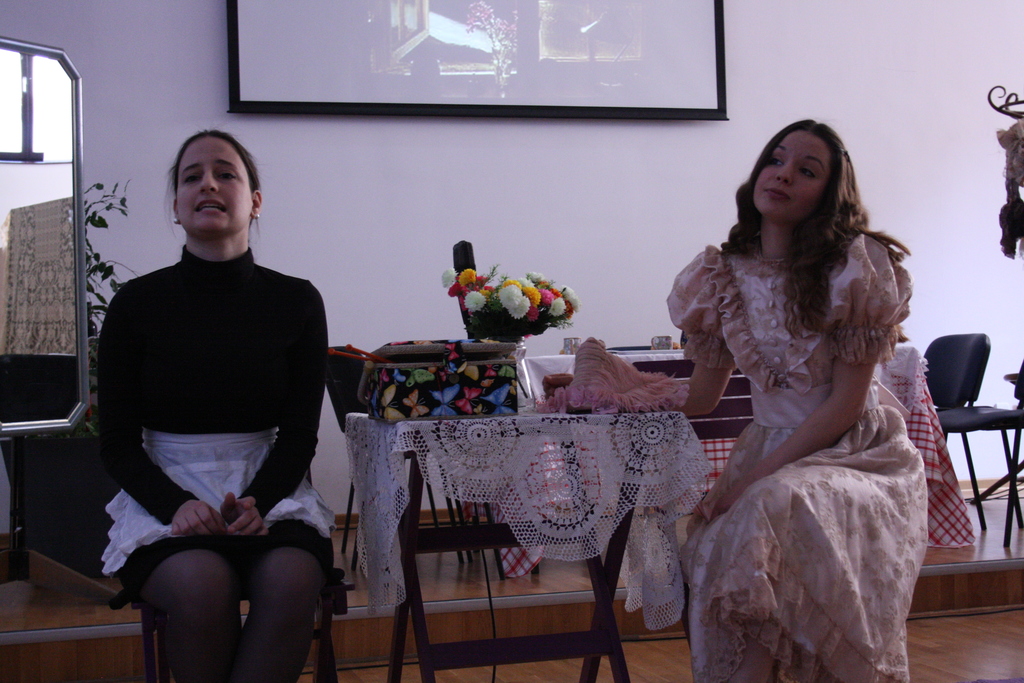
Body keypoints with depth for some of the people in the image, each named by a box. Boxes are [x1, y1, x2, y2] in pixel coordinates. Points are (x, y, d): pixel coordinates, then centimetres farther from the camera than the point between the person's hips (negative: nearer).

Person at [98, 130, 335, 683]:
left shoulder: (297, 302, 4)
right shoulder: (136, 304, 3)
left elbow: (299, 434, 3)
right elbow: (117, 443, 2)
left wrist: (255, 503, -18)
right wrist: (178, 506, -17)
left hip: (269, 493, 1)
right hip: (164, 497, -1)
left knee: (290, 584, -32)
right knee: (203, 584, -33)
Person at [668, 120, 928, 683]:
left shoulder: (856, 267, -10)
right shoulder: (723, 275, 5)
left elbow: (846, 404, -11)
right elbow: (700, 398, 10)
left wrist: (754, 477, -18)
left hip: (854, 457, -4)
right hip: (766, 449, 4)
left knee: (771, 515, -34)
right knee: (711, 541, -27)